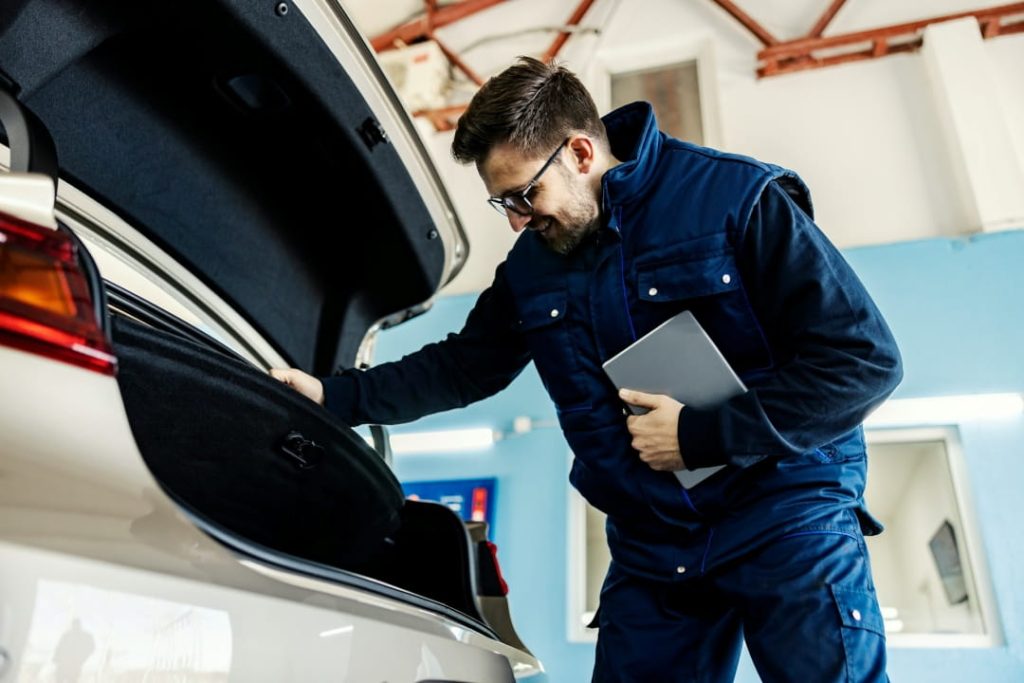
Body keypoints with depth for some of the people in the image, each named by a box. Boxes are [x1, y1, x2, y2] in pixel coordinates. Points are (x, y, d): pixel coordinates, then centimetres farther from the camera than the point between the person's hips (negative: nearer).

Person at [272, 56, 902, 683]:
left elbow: (867, 359, -14)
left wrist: (701, 435, -19)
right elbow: (462, 366, 16)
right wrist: (336, 395, 6)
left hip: (789, 520, -4)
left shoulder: (738, 198, -13)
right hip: (650, 551, 5)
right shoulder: (531, 266, 5)